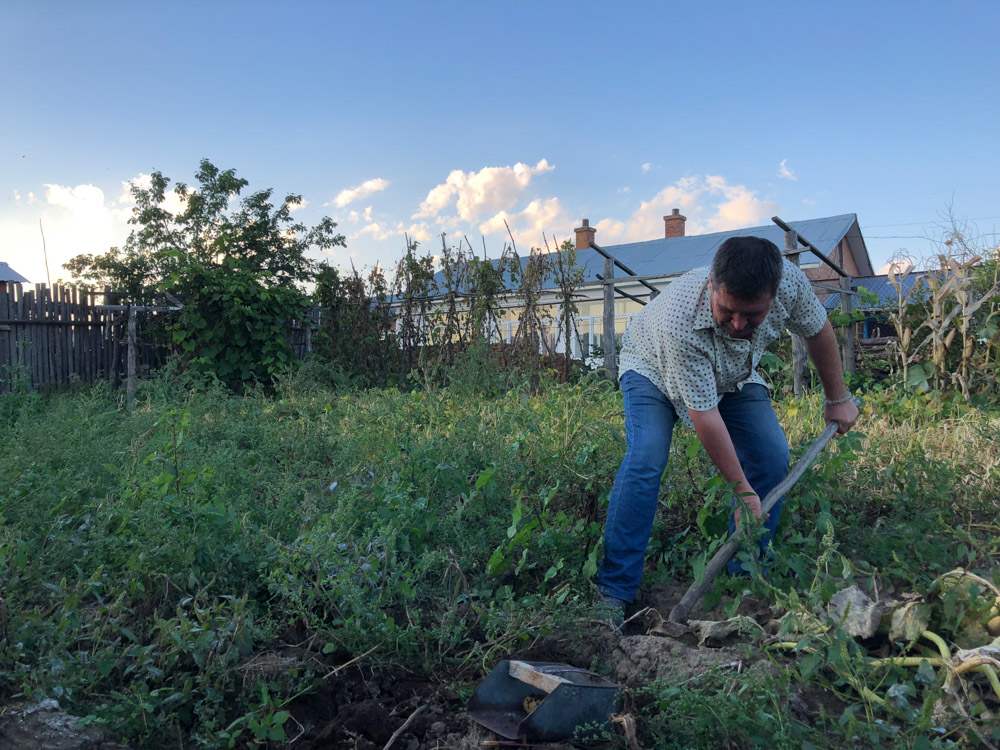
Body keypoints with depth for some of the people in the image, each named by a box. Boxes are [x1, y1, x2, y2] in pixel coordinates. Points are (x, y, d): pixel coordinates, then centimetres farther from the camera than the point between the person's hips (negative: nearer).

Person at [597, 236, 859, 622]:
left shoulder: (790, 281, -30)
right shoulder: (679, 319, -44)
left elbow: (818, 330, -6)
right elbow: (703, 414, -36)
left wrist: (838, 398, 5)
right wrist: (743, 491, -31)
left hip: (733, 375, 5)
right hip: (653, 368, -5)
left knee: (772, 457, -9)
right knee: (646, 458, -26)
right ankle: (612, 592, -18)